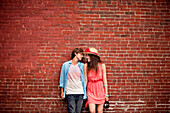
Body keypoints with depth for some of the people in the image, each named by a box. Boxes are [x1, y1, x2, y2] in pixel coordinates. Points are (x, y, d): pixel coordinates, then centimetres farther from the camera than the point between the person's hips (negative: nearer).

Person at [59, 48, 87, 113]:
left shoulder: (82, 65, 8)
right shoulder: (66, 65, 4)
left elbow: (83, 79, 10)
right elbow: (62, 78, 9)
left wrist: (84, 93, 5)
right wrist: (62, 91, 7)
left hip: (80, 93, 2)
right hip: (70, 93, -2)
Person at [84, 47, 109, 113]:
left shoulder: (102, 65, -5)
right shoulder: (86, 66, -4)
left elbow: (104, 79, 0)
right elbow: (85, 80, 2)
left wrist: (106, 93, 0)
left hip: (100, 89, 0)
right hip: (91, 90, 0)